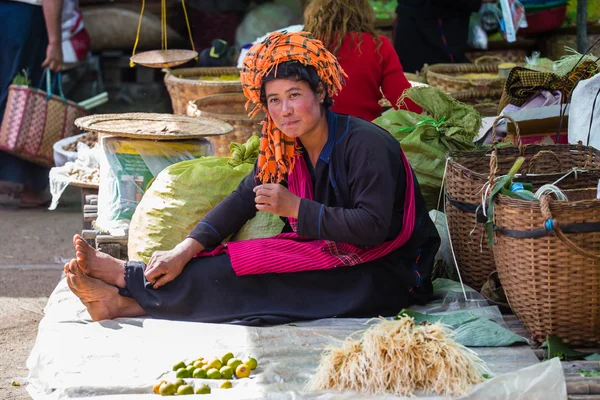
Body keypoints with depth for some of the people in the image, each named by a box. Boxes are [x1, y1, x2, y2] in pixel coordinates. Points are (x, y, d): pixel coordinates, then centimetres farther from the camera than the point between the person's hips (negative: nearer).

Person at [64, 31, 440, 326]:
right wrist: (185, 249, -14)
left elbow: (374, 227, -25)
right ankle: (124, 300, -20)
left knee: (256, 272, -21)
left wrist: (296, 207, -23)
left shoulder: (366, 144, -18)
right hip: (331, 256, 7)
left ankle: (126, 276, -19)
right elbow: (243, 198, -1)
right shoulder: (285, 149, 5)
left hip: (388, 275, -7)